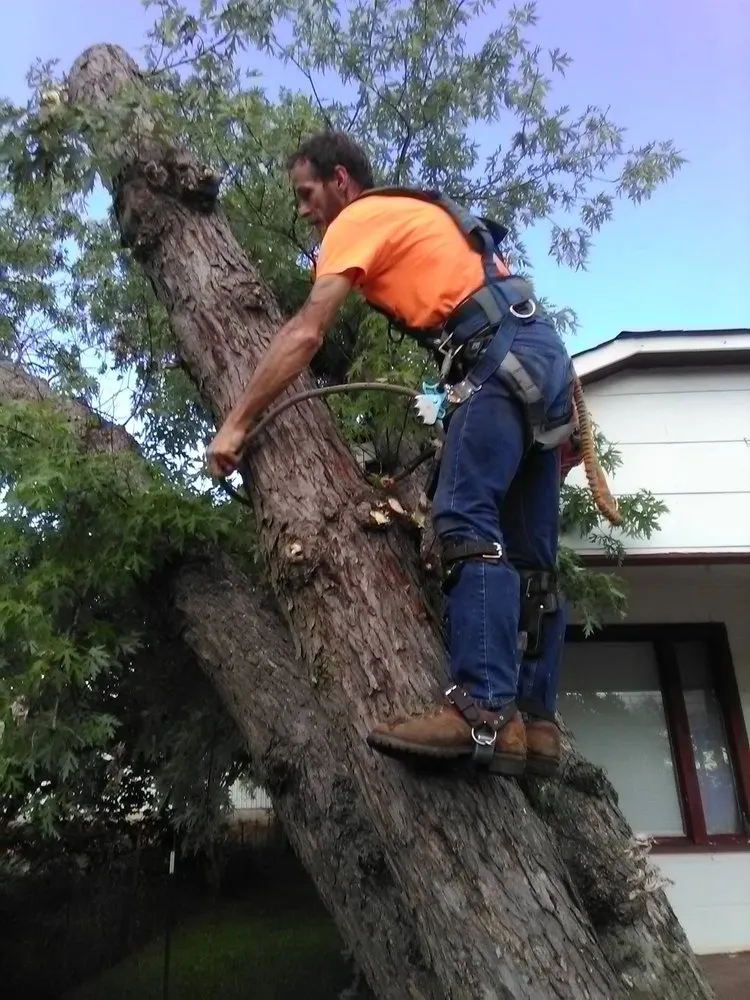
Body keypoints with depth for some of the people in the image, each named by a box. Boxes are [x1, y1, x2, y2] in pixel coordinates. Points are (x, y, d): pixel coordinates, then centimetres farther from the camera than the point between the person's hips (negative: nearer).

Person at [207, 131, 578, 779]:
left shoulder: (359, 217, 6)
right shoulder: (417, 215, 34)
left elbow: (304, 336, -5)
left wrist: (235, 425, -2)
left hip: (503, 359, -9)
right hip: (545, 353, 9)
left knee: (466, 523, -21)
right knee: (530, 555, 2)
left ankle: (484, 714, -29)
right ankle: (535, 723, 2)